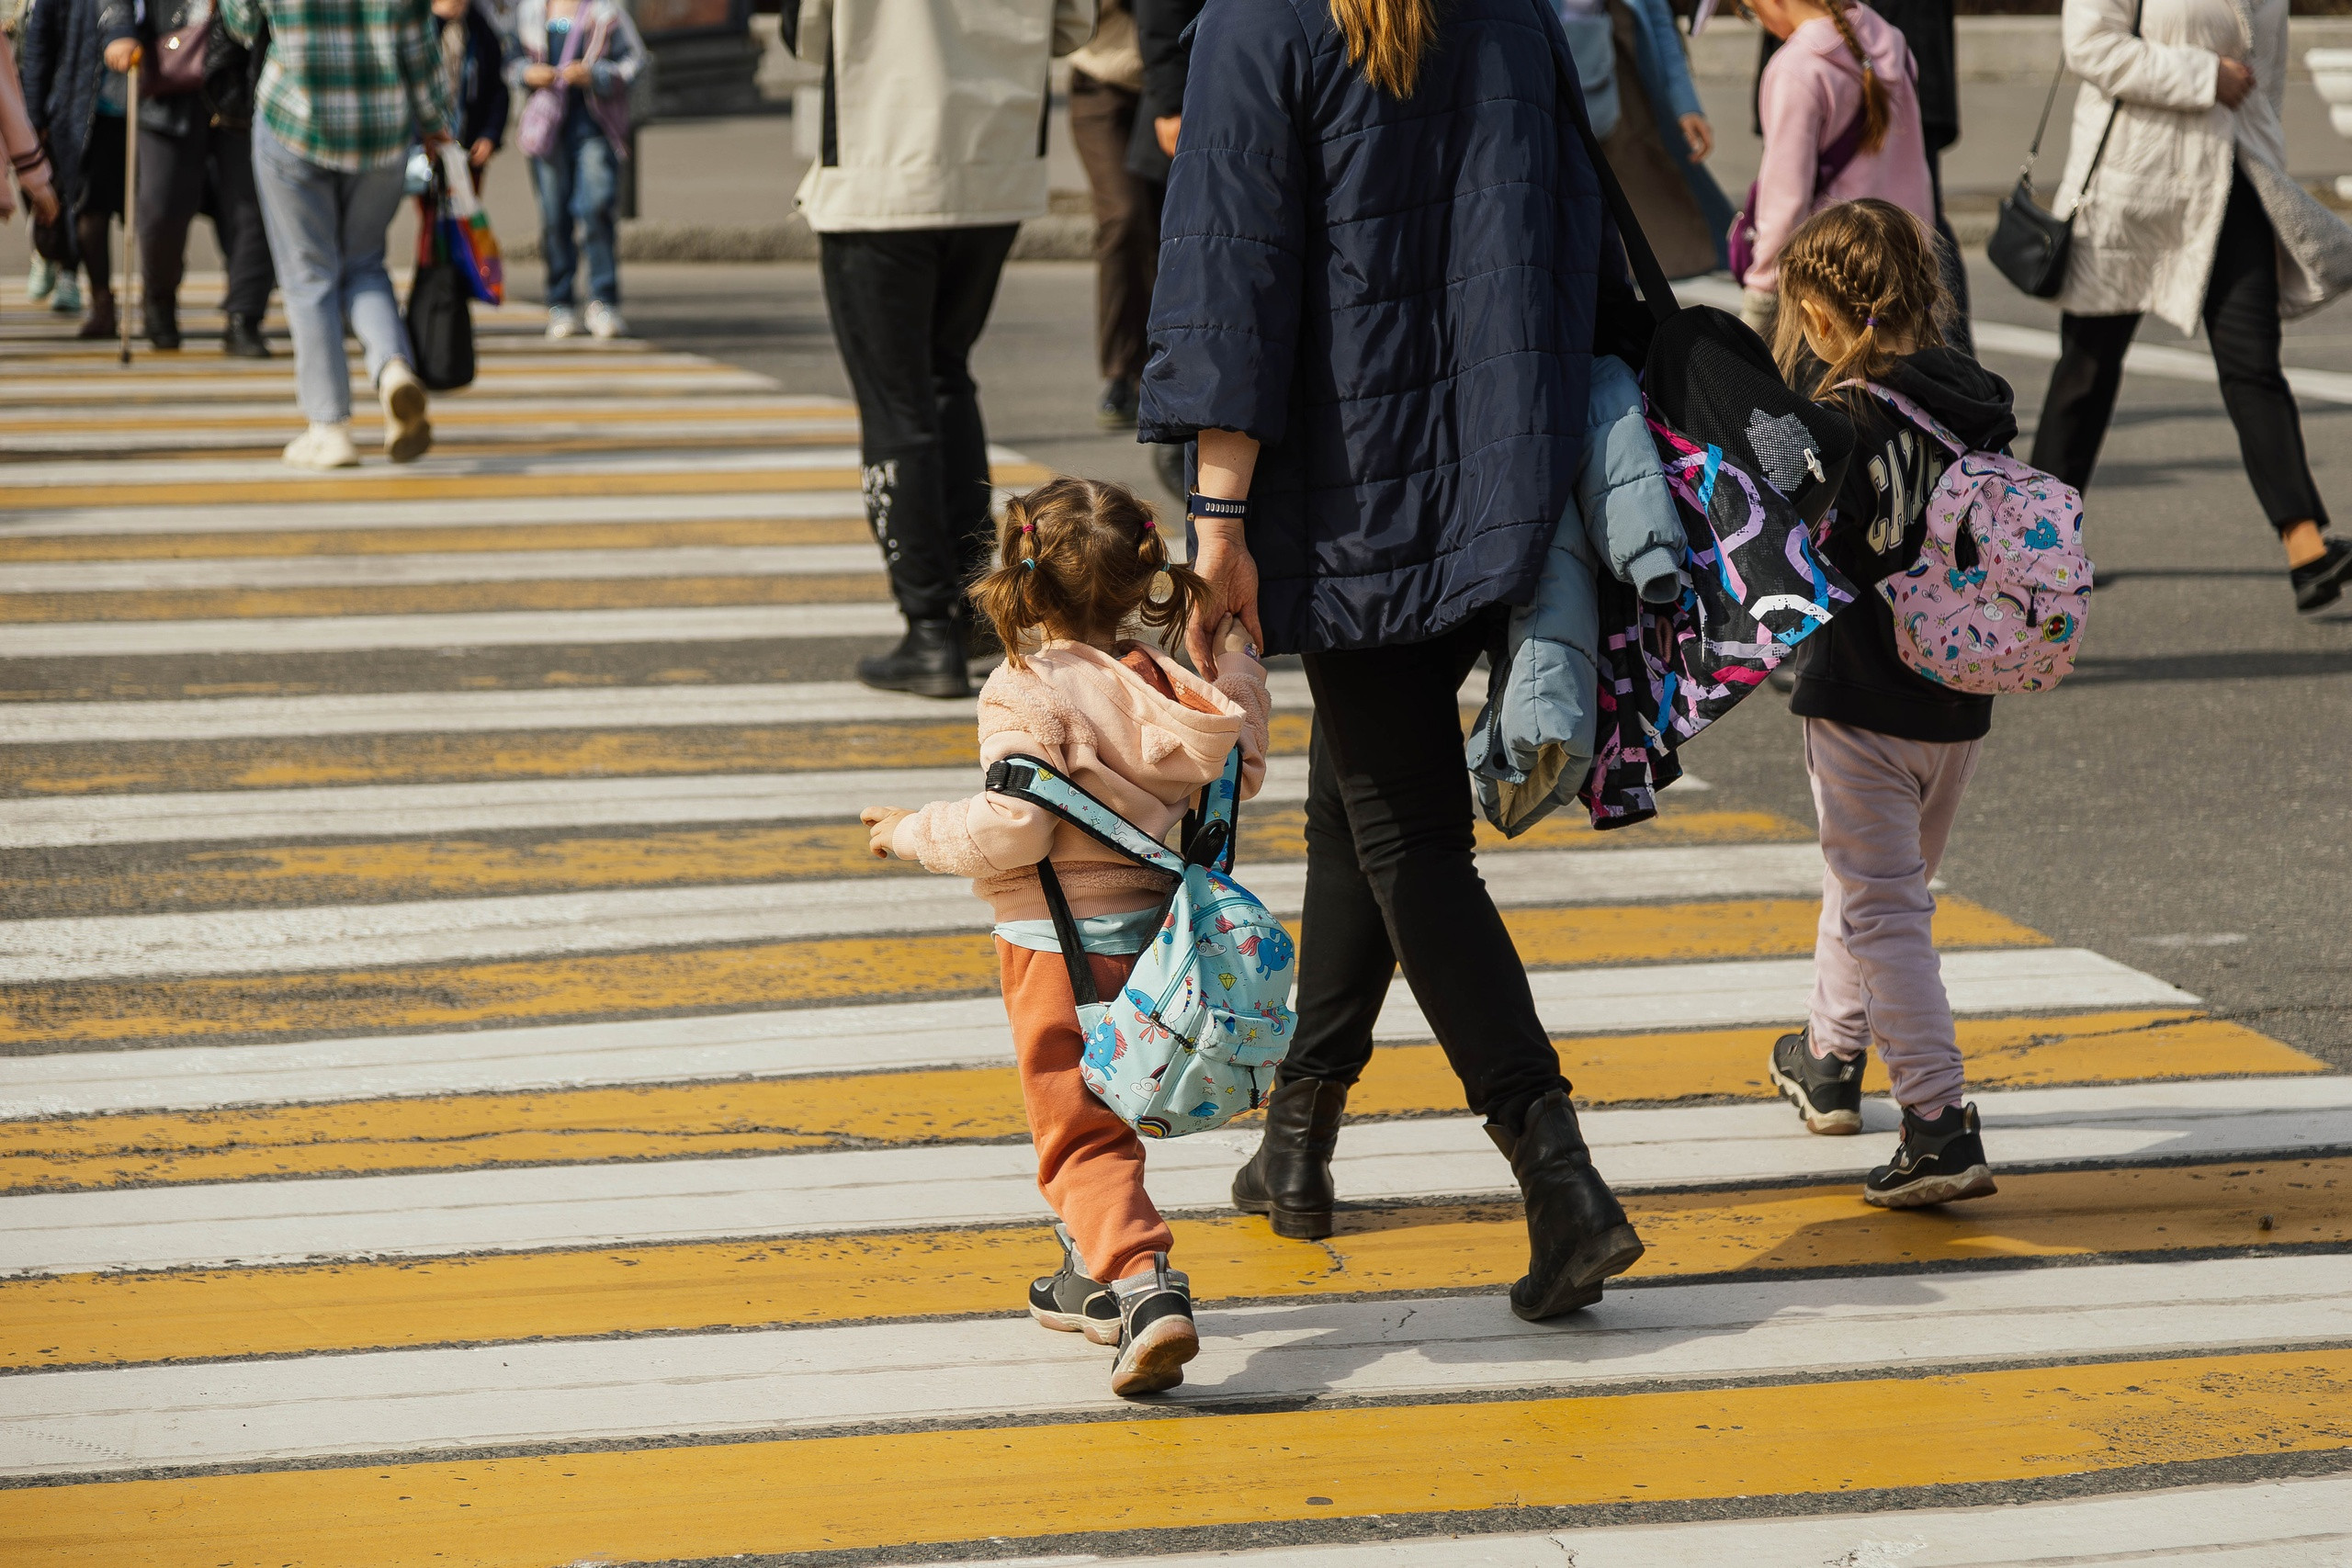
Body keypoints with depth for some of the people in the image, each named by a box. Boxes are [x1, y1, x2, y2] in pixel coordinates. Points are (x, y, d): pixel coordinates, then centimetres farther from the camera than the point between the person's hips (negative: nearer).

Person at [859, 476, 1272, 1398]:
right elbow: (1236, 774, 8)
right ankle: (1095, 1279, 37)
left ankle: (1144, 1287, -20)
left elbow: (1012, 828, -22)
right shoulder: (1157, 684, 1)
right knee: (1101, 1112, 24)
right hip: (1146, 931, 7)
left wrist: (914, 833, -6)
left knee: (1082, 1136, -4)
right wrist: (1233, 659, 15)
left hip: (1060, 939, -7)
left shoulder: (1027, 692, -17)